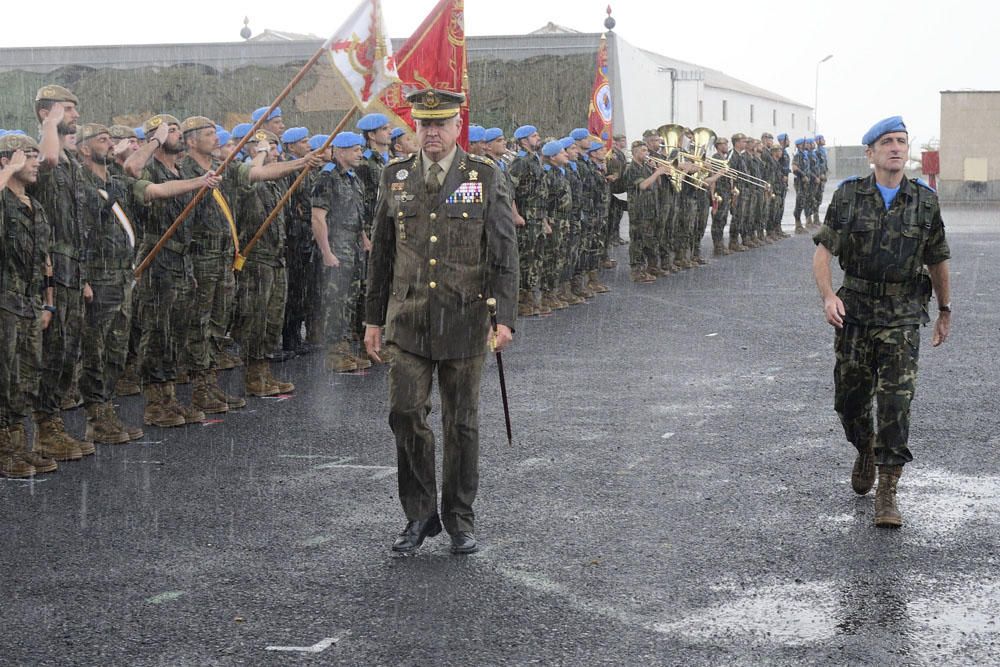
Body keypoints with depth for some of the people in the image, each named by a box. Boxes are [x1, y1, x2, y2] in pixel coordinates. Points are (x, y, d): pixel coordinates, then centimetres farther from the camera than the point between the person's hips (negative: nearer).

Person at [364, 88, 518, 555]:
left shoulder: (485, 178, -1)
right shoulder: (395, 178, 6)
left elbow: (505, 254, -2)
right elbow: (381, 253, 12)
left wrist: (505, 319, -11)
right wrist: (374, 318, 10)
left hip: (464, 320, -1)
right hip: (408, 320, 2)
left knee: (462, 423, 7)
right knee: (405, 414, -4)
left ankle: (460, 518, 21)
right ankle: (419, 516, 11)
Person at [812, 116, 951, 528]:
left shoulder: (925, 201, 2)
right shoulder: (848, 196, 0)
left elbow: (937, 261, 12)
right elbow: (823, 251, -3)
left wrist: (945, 311, 18)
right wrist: (828, 296, -19)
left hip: (903, 317, -1)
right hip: (855, 312, 1)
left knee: (896, 403, -8)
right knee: (850, 397, 10)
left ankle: (887, 492, -2)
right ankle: (865, 452, 41)